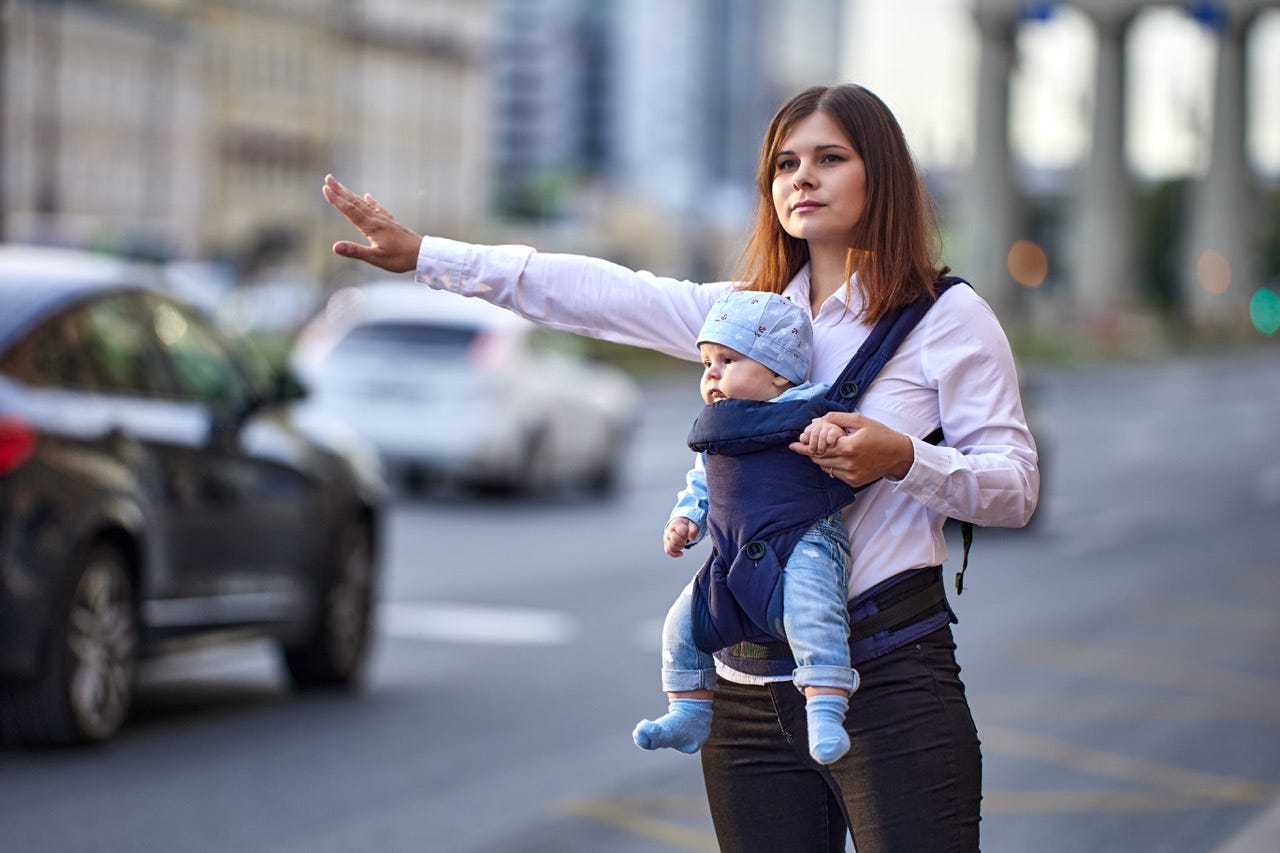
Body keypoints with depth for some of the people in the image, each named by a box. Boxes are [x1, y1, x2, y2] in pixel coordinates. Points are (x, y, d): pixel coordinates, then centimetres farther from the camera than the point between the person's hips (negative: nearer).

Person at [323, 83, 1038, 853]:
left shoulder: (946, 314, 1)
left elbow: (1017, 487, -2)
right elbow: (591, 292, 12)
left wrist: (900, 459, -19)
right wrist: (421, 255, 7)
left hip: (888, 677, -5)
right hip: (752, 690, 5)